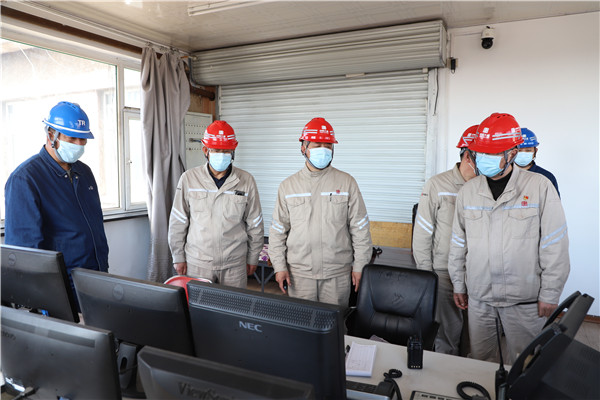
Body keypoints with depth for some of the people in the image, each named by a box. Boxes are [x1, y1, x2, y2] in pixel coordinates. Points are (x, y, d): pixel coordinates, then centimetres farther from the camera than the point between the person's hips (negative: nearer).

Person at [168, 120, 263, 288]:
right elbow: (177, 223, 4)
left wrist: (253, 258, 8)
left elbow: (255, 225, 5)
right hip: (197, 263, 0)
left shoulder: (246, 181, -2)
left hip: (234, 264, 0)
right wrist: (178, 257, 5)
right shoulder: (189, 178, -3)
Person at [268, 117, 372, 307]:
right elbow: (278, 230, 6)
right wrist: (279, 266, 1)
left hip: (338, 273, 0)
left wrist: (359, 266, 0)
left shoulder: (346, 182, 1)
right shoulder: (288, 186, 3)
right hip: (299, 273, 1)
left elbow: (360, 229, 2)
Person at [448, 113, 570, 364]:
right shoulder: (468, 191, 2)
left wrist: (550, 294, -5)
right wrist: (459, 285, 11)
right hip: (479, 296, 3)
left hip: (524, 299, -3)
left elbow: (554, 247, -6)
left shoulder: (540, 187, -8)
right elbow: (458, 243, 8)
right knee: (480, 359, 15)